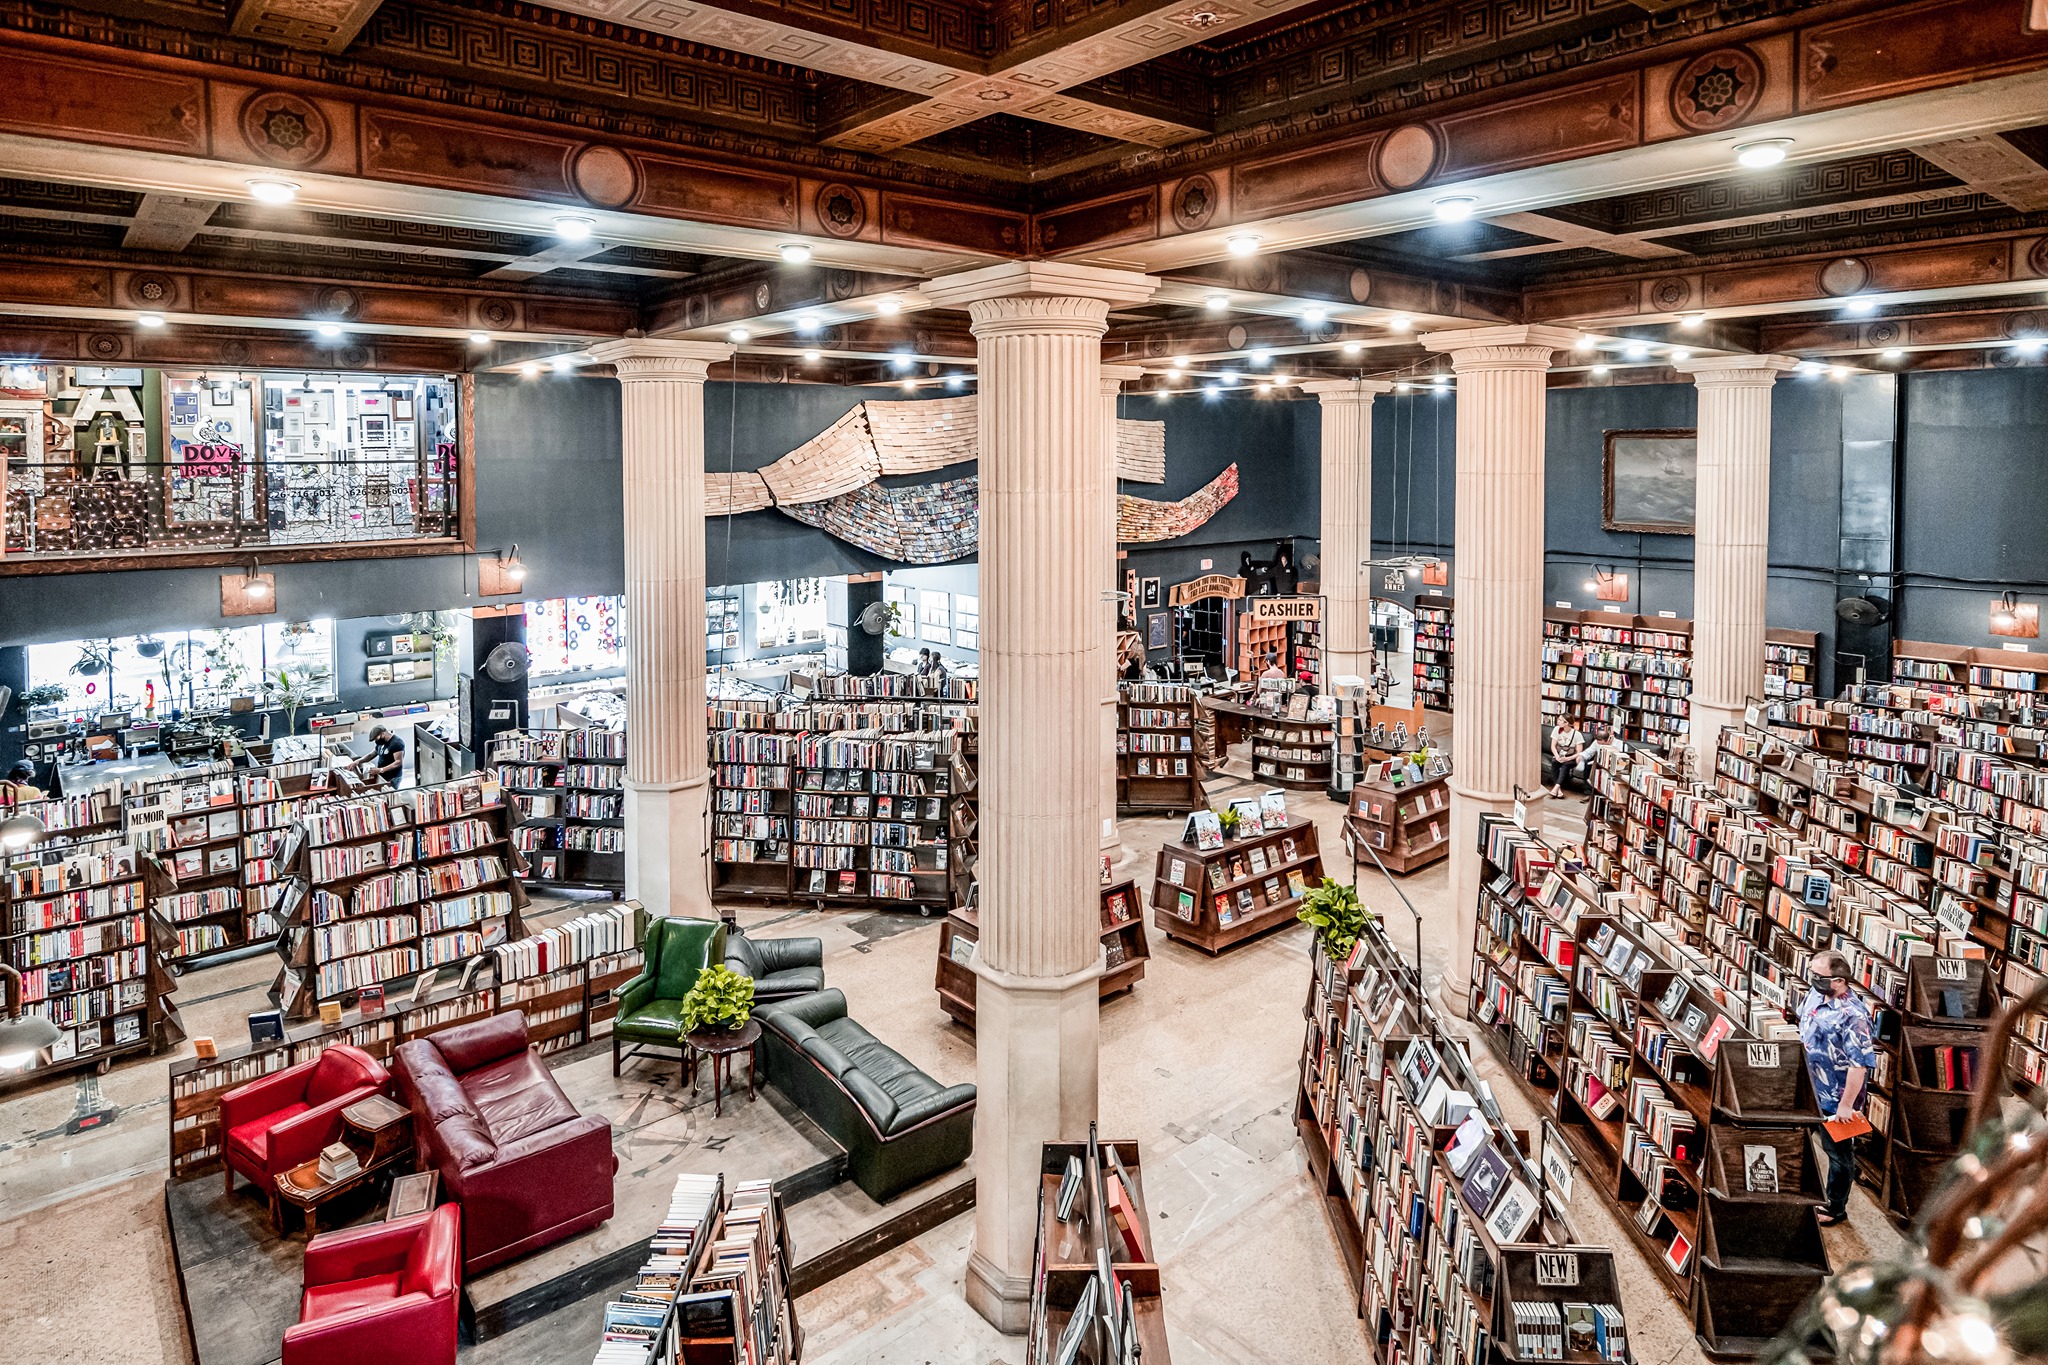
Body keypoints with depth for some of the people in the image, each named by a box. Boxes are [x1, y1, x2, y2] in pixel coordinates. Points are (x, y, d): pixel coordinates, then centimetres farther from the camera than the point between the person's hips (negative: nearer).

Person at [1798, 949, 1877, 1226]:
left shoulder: (1852, 1016, -30)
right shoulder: (1815, 994, -5)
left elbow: (1860, 1064, -27)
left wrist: (1846, 1104, -22)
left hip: (1836, 1097, -7)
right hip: (1813, 1089, 7)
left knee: (1838, 1151, 13)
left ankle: (1836, 1207, 30)